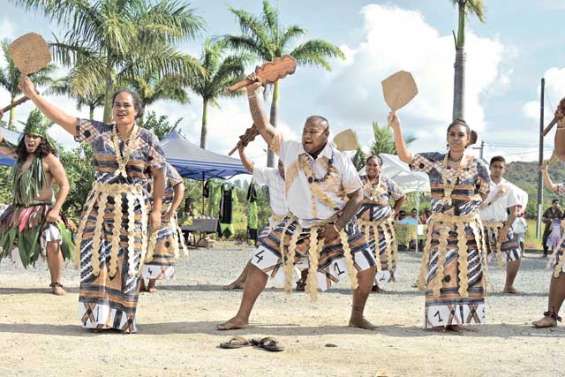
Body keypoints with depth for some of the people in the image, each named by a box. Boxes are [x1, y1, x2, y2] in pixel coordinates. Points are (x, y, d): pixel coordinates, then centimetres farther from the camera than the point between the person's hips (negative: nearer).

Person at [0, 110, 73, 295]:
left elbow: (64, 185, -12)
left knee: (53, 244, -25)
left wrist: (55, 210, -21)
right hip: (18, 210, 6)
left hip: (42, 211, -6)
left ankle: (56, 283, -7)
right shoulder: (20, 154, 9)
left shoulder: (49, 159, -10)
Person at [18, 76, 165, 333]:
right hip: (101, 205, 2)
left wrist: (157, 210, -5)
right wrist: (33, 95, -3)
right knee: (97, 259, -1)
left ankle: (123, 318, 8)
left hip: (133, 209, -2)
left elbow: (159, 176, 1)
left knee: (126, 262, 0)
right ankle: (99, 316, 5)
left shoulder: (148, 139, 0)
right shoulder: (98, 132, 4)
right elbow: (62, 118, 2)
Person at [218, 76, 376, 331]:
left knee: (366, 269, -6)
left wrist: (338, 226, -15)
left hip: (335, 226, -1)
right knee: (260, 263, -6)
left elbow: (357, 195, -6)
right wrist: (253, 93, -27)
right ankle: (241, 317, 7)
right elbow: (262, 126, -16)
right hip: (298, 226, 1)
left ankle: (357, 317, 18)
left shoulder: (340, 161, -11)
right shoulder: (291, 151, -9)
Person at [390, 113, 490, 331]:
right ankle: (439, 319, 8)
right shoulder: (435, 161, 0)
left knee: (464, 273, 3)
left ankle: (457, 319, 14)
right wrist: (396, 128, -21)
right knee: (438, 272, 0)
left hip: (468, 228, 0)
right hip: (439, 226, 0)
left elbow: (484, 194, 12)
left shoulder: (478, 166, -2)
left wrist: (466, 204, 1)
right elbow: (406, 156, -11)